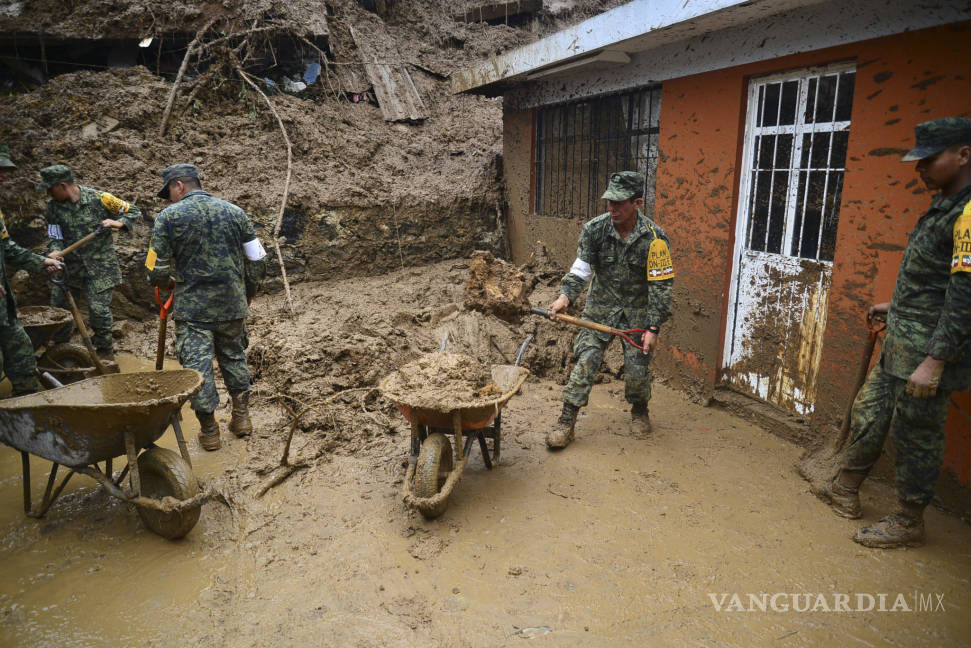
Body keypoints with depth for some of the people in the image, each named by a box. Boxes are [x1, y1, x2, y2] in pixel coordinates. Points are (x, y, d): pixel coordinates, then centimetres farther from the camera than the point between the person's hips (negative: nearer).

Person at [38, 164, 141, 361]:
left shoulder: (99, 199, -10)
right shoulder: (52, 207, 1)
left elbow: (133, 211, -1)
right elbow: (54, 236, 3)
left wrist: (118, 222, -20)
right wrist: (55, 251, -19)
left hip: (100, 265, -5)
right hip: (70, 265, 5)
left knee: (99, 309, -7)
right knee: (57, 306, 11)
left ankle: (105, 352, 12)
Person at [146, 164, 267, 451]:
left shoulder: (168, 217, -5)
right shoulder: (235, 212, 4)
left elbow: (157, 271, -4)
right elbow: (257, 260, 4)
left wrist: (164, 283, 19)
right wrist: (248, 293, 18)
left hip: (192, 308, -3)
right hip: (232, 304, 3)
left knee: (197, 365, 5)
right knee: (234, 358, 19)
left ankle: (208, 430, 13)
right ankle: (241, 416, 26)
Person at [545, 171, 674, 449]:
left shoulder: (654, 238, -16)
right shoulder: (594, 230, -10)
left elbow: (661, 286, -13)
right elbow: (581, 268, -7)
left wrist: (653, 328, -15)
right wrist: (566, 295, -26)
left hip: (637, 311, -1)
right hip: (601, 306, 1)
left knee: (638, 370, 1)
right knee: (586, 361, -7)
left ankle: (639, 410, 33)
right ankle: (566, 421, 1)